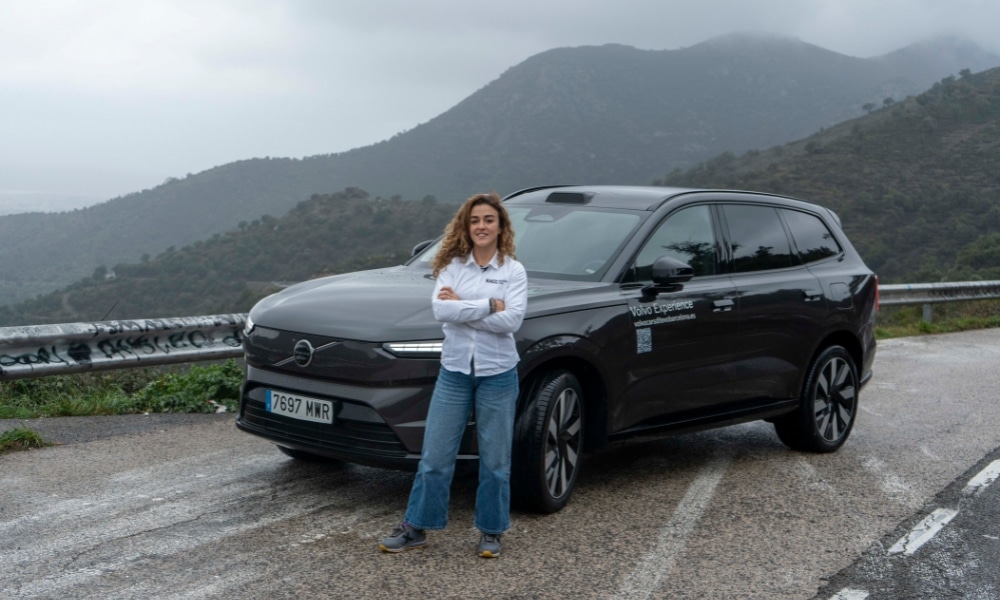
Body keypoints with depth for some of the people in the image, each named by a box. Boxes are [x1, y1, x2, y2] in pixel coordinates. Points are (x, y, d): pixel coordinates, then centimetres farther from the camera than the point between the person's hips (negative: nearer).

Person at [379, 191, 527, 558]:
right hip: (454, 370, 1)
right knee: (434, 455, 5)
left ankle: (491, 532, 21)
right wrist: (489, 306, -17)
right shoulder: (452, 266, 3)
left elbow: (512, 320, -15)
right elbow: (440, 310, -13)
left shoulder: (513, 271, -1)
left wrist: (461, 307, -14)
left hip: (497, 373, -1)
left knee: (495, 459, 8)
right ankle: (415, 527, 16)